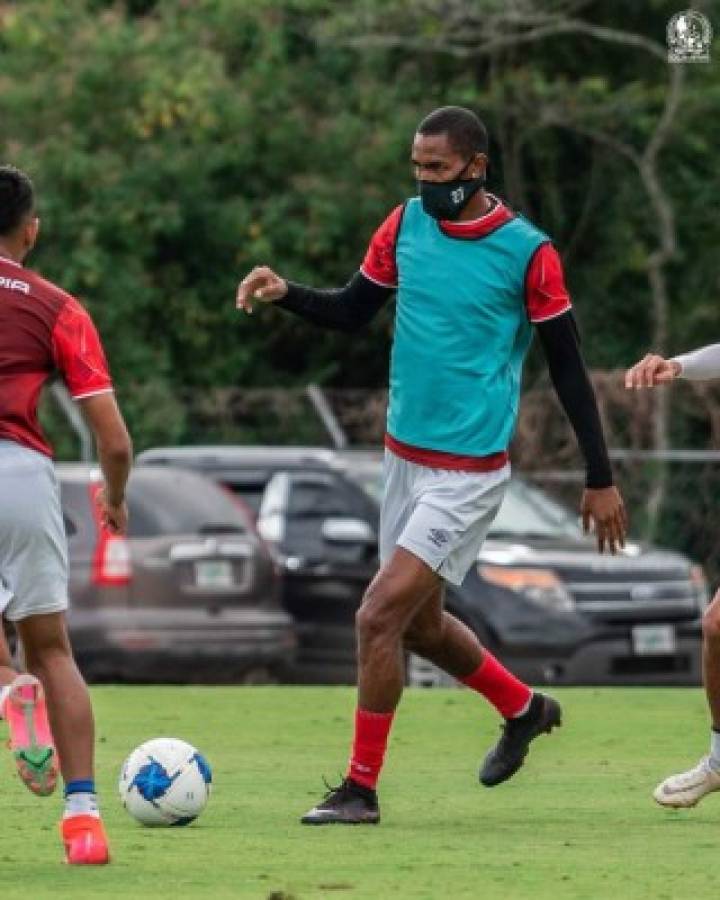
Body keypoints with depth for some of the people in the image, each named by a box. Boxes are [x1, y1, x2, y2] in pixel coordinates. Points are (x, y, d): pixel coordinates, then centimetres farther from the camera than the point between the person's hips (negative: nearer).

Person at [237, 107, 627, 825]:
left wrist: (600, 479, -3)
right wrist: (285, 294, -7)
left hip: (468, 473, -7)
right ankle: (524, 709, 44)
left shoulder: (526, 251, -13)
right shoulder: (406, 224, 2)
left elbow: (567, 367, -6)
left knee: (379, 616, -14)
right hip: (404, 458, 7)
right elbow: (352, 311, 13)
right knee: (419, 624, 19)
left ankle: (360, 788, -2)